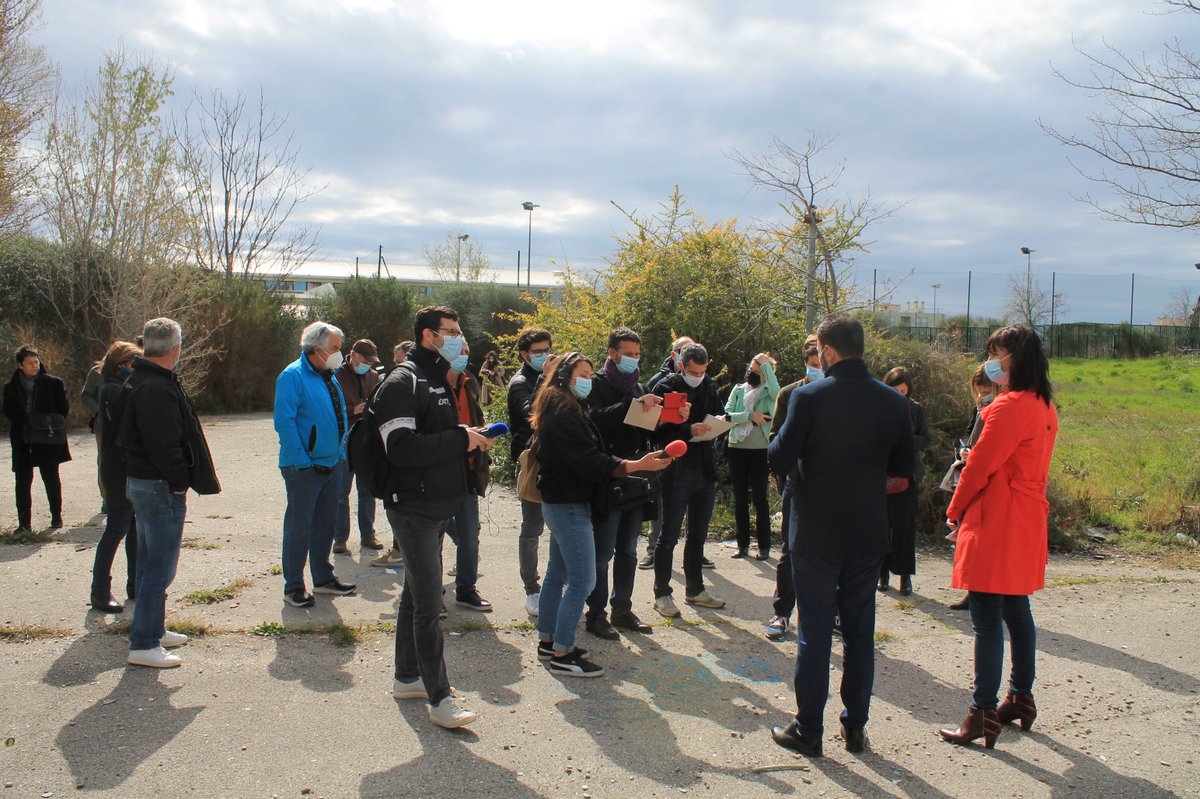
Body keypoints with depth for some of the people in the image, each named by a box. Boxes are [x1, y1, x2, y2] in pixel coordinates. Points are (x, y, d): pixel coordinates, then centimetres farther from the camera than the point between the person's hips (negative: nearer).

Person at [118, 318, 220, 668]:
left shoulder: (137, 382, 13)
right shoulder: (157, 389, -20)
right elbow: (164, 445, -24)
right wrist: (181, 480, -15)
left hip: (139, 479, 11)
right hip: (160, 486, -11)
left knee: (150, 562, 19)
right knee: (159, 567, -4)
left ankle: (153, 630, 31)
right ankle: (143, 645, 1)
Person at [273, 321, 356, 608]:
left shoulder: (329, 377, 12)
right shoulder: (293, 376, -14)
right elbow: (284, 422, -20)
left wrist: (341, 453, 13)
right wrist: (302, 461, -22)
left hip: (333, 464, 8)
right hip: (305, 468, -8)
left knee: (326, 523, 16)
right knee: (299, 527, 0)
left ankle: (323, 578, 29)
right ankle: (293, 587, 10)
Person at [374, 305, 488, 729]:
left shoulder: (437, 380, 17)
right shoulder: (402, 382, -15)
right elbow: (401, 447, -26)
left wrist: (469, 439, 2)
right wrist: (459, 439, -21)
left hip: (437, 505, 10)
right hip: (413, 507, -10)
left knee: (416, 594, 17)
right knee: (428, 602, -7)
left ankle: (407, 677, 29)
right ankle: (439, 697, 0)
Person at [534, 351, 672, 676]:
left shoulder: (561, 410, 16)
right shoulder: (564, 414, -18)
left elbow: (583, 454, 19)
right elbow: (589, 461, -26)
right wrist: (637, 465, -32)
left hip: (559, 503, 11)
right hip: (569, 505, -11)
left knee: (557, 575, 17)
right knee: (581, 581, -8)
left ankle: (547, 640, 27)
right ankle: (562, 655, -2)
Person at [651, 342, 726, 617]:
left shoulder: (709, 387, 8)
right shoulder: (664, 388, -8)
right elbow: (659, 432, -13)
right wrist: (689, 431, -27)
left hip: (705, 470, 6)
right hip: (676, 471, -6)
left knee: (698, 535, 15)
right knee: (669, 536, 2)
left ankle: (695, 590, 28)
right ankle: (661, 594, 13)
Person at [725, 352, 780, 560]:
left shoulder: (768, 393, 0)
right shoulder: (738, 390, 8)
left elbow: (776, 390, -25)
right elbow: (726, 414, -2)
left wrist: (766, 364, -15)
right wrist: (750, 415, -14)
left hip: (760, 450, -3)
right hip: (737, 449, 3)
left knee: (759, 497, -1)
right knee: (740, 498, 8)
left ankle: (764, 545, 9)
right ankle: (743, 544, 17)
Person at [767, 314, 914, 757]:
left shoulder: (808, 397, -14)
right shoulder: (892, 401, -1)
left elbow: (780, 460, -13)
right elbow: (903, 467, 6)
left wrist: (779, 437, 7)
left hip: (816, 532, -4)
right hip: (868, 532, 4)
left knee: (815, 632, 5)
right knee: (860, 631, 14)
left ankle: (808, 730, 14)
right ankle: (855, 727, 24)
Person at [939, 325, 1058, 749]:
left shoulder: (1010, 407, -18)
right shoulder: (1043, 406, 11)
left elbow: (980, 466, -14)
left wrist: (955, 512, -2)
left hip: (996, 527, -10)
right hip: (1026, 524, 10)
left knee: (987, 621, -5)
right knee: (1016, 612, 17)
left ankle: (983, 714, 0)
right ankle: (1021, 698, 28)